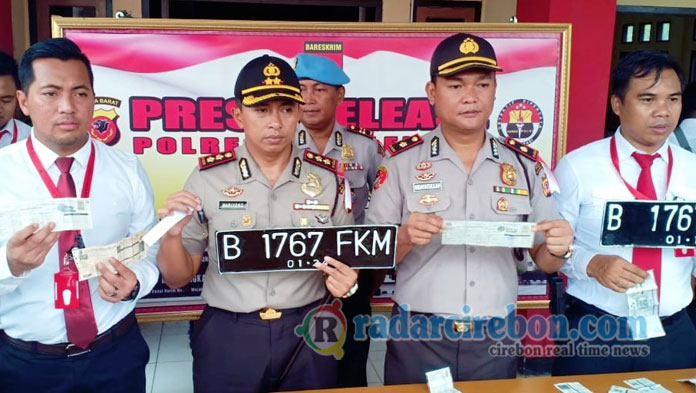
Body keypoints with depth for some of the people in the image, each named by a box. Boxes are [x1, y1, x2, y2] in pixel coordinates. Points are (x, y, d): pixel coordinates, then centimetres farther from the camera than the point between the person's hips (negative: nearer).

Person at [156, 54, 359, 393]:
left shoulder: (328, 178, -3)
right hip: (226, 338, 0)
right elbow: (177, 278, 1)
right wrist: (172, 234, -18)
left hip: (308, 335, 1)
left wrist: (346, 282, -14)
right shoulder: (207, 178, -5)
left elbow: (348, 262, 8)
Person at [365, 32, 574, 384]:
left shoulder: (525, 164, 2)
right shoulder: (401, 161, -5)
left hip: (496, 339, 2)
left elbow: (542, 259, 6)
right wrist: (404, 238, -23)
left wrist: (558, 248, -15)